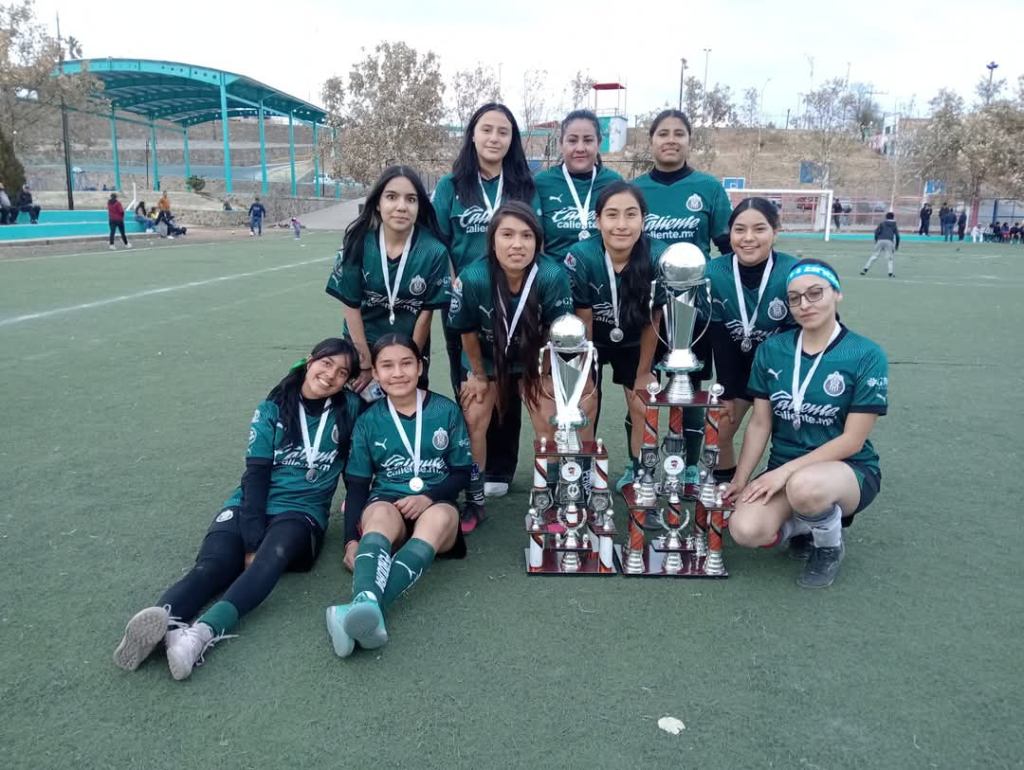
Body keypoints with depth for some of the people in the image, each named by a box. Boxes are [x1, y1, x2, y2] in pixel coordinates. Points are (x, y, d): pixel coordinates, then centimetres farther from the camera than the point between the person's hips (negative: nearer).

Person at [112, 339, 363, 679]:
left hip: (301, 513, -1)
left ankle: (203, 632, -58)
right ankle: (160, 622, -57)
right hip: (249, 508, 1)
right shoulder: (271, 410, 2)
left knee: (273, 556, -36)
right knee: (211, 566, -29)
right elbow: (255, 475, -6)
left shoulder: (348, 409, 4)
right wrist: (252, 541, -16)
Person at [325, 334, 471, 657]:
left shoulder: (446, 410, 4)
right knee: (381, 514, -37)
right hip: (386, 503, 1)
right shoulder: (368, 421, 7)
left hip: (436, 505, 0)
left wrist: (428, 497, -14)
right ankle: (367, 608, -64)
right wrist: (352, 540, -10)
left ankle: (365, 606, -58)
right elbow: (357, 485, 5)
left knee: (439, 518, -38)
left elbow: (462, 473, 6)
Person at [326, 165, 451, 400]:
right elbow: (350, 305, -8)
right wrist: (366, 364, -9)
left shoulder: (434, 251, -15)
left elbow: (426, 312, -9)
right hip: (361, 348, 1)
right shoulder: (358, 243, -13)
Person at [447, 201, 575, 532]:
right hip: (486, 359, 0)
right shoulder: (473, 278, -33)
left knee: (548, 423, -5)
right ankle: (474, 501, 14)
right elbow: (468, 333, -14)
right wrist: (478, 375, -3)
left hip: (532, 358, 0)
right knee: (474, 421, -2)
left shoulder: (553, 276, -34)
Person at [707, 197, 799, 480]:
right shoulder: (714, 274, -20)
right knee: (719, 432, 5)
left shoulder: (793, 273, -28)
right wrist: (726, 392, -6)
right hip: (739, 366, 3)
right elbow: (719, 339, -11)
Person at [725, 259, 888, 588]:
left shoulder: (866, 356, -12)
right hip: (784, 471, 3)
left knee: (804, 485, -39)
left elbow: (853, 440, -14)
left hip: (850, 470, -3)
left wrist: (786, 470, -21)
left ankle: (829, 545, -3)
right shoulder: (771, 350, 0)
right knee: (746, 530, -26)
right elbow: (760, 424, 4)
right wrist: (740, 480, -3)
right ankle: (803, 526, 10)